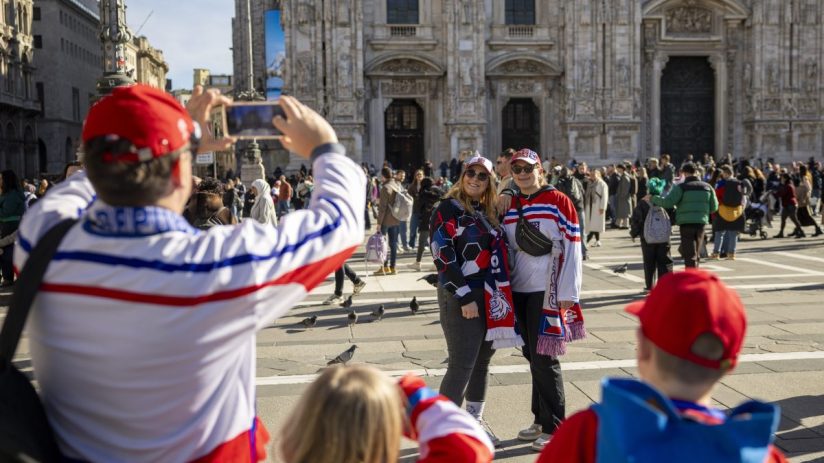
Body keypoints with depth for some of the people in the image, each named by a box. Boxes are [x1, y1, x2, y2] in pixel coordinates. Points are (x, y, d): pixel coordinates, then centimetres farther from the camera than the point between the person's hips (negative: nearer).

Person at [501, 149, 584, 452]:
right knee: (532, 357, 13)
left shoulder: (558, 202, -6)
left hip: (547, 293, -6)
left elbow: (572, 249, -9)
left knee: (544, 358, -4)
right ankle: (541, 419, 26)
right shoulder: (508, 207, 10)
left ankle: (554, 429, 8)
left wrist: (568, 294, -12)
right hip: (519, 291, 6)